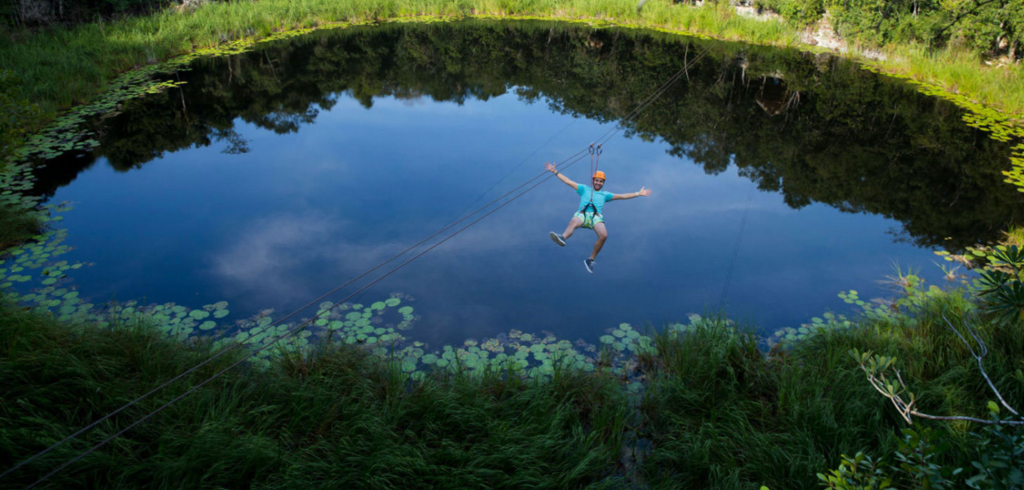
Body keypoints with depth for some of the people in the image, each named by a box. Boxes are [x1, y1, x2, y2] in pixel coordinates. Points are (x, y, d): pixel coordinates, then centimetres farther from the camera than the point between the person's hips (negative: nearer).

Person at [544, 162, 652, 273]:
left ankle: (590, 260, -18)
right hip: (582, 214, -1)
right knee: (573, 222, -38)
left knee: (604, 235, -30)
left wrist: (638, 193, 25)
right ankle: (562, 237, -70)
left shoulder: (605, 194, 31)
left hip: (596, 217, 1)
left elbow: (622, 196, 29)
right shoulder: (584, 189, 29)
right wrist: (555, 172, 20)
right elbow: (568, 181, 25)